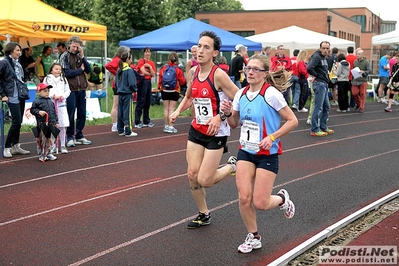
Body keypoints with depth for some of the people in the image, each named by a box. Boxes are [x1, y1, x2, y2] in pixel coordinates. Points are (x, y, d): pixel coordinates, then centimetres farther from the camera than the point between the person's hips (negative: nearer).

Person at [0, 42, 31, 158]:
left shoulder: (17, 63, 13)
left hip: (21, 96, 7)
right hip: (12, 97, -7)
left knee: (18, 122, 10)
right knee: (16, 122, -10)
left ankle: (15, 146, 19)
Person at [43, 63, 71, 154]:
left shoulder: (63, 79, 15)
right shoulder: (47, 79, 5)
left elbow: (67, 91, 12)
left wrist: (62, 96, -7)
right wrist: (53, 96, -15)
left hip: (61, 104, 2)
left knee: (63, 126, -1)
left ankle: (63, 145, 7)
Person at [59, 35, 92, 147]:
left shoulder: (80, 56, 13)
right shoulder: (64, 56, -2)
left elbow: (88, 70, 4)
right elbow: (67, 73, -12)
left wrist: (83, 57, -5)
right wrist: (80, 69, -3)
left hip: (82, 89, 5)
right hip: (71, 89, -5)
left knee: (82, 114, 9)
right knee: (70, 115, -1)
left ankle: (79, 136, 19)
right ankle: (70, 137, 8)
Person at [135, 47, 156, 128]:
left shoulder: (152, 63, 14)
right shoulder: (141, 61, -3)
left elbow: (153, 74, 3)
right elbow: (143, 72, -13)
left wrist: (149, 67, -9)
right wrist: (150, 73, 2)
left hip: (149, 82, 7)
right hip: (142, 81, -7)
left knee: (147, 103, 11)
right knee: (140, 102, -7)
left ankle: (146, 121, 19)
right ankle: (137, 122, -5)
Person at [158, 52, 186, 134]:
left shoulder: (163, 68, -3)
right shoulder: (178, 70, -11)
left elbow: (160, 79, 2)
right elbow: (182, 81, -7)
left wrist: (159, 87, 15)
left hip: (164, 91, 3)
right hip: (174, 91, -3)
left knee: (166, 109, 10)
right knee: (171, 109, 0)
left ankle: (166, 126, 14)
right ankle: (170, 127, -2)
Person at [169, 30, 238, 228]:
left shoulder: (219, 75, -20)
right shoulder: (193, 72, 1)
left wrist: (220, 116, -26)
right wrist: (178, 110, 2)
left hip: (216, 133, -6)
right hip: (196, 130, 6)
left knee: (204, 181, -6)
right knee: (192, 175, 5)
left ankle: (232, 166, 24)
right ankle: (204, 215, 25)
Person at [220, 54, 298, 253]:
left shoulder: (271, 94, -17)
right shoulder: (241, 94, 1)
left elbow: (293, 120, -14)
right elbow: (235, 124, 13)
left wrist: (272, 137, -22)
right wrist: (228, 113, -8)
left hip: (267, 154, -5)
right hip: (245, 151, 5)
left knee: (260, 203, -5)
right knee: (244, 198, -4)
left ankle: (282, 199, 31)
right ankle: (253, 237, 18)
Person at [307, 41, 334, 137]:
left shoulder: (324, 58, 16)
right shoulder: (317, 56, -14)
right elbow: (309, 68, -28)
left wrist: (327, 79, 8)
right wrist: (315, 75, -12)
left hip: (324, 84, 10)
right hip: (319, 83, -10)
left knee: (326, 107, 16)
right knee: (318, 107, -8)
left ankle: (323, 127, 25)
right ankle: (315, 130, -3)